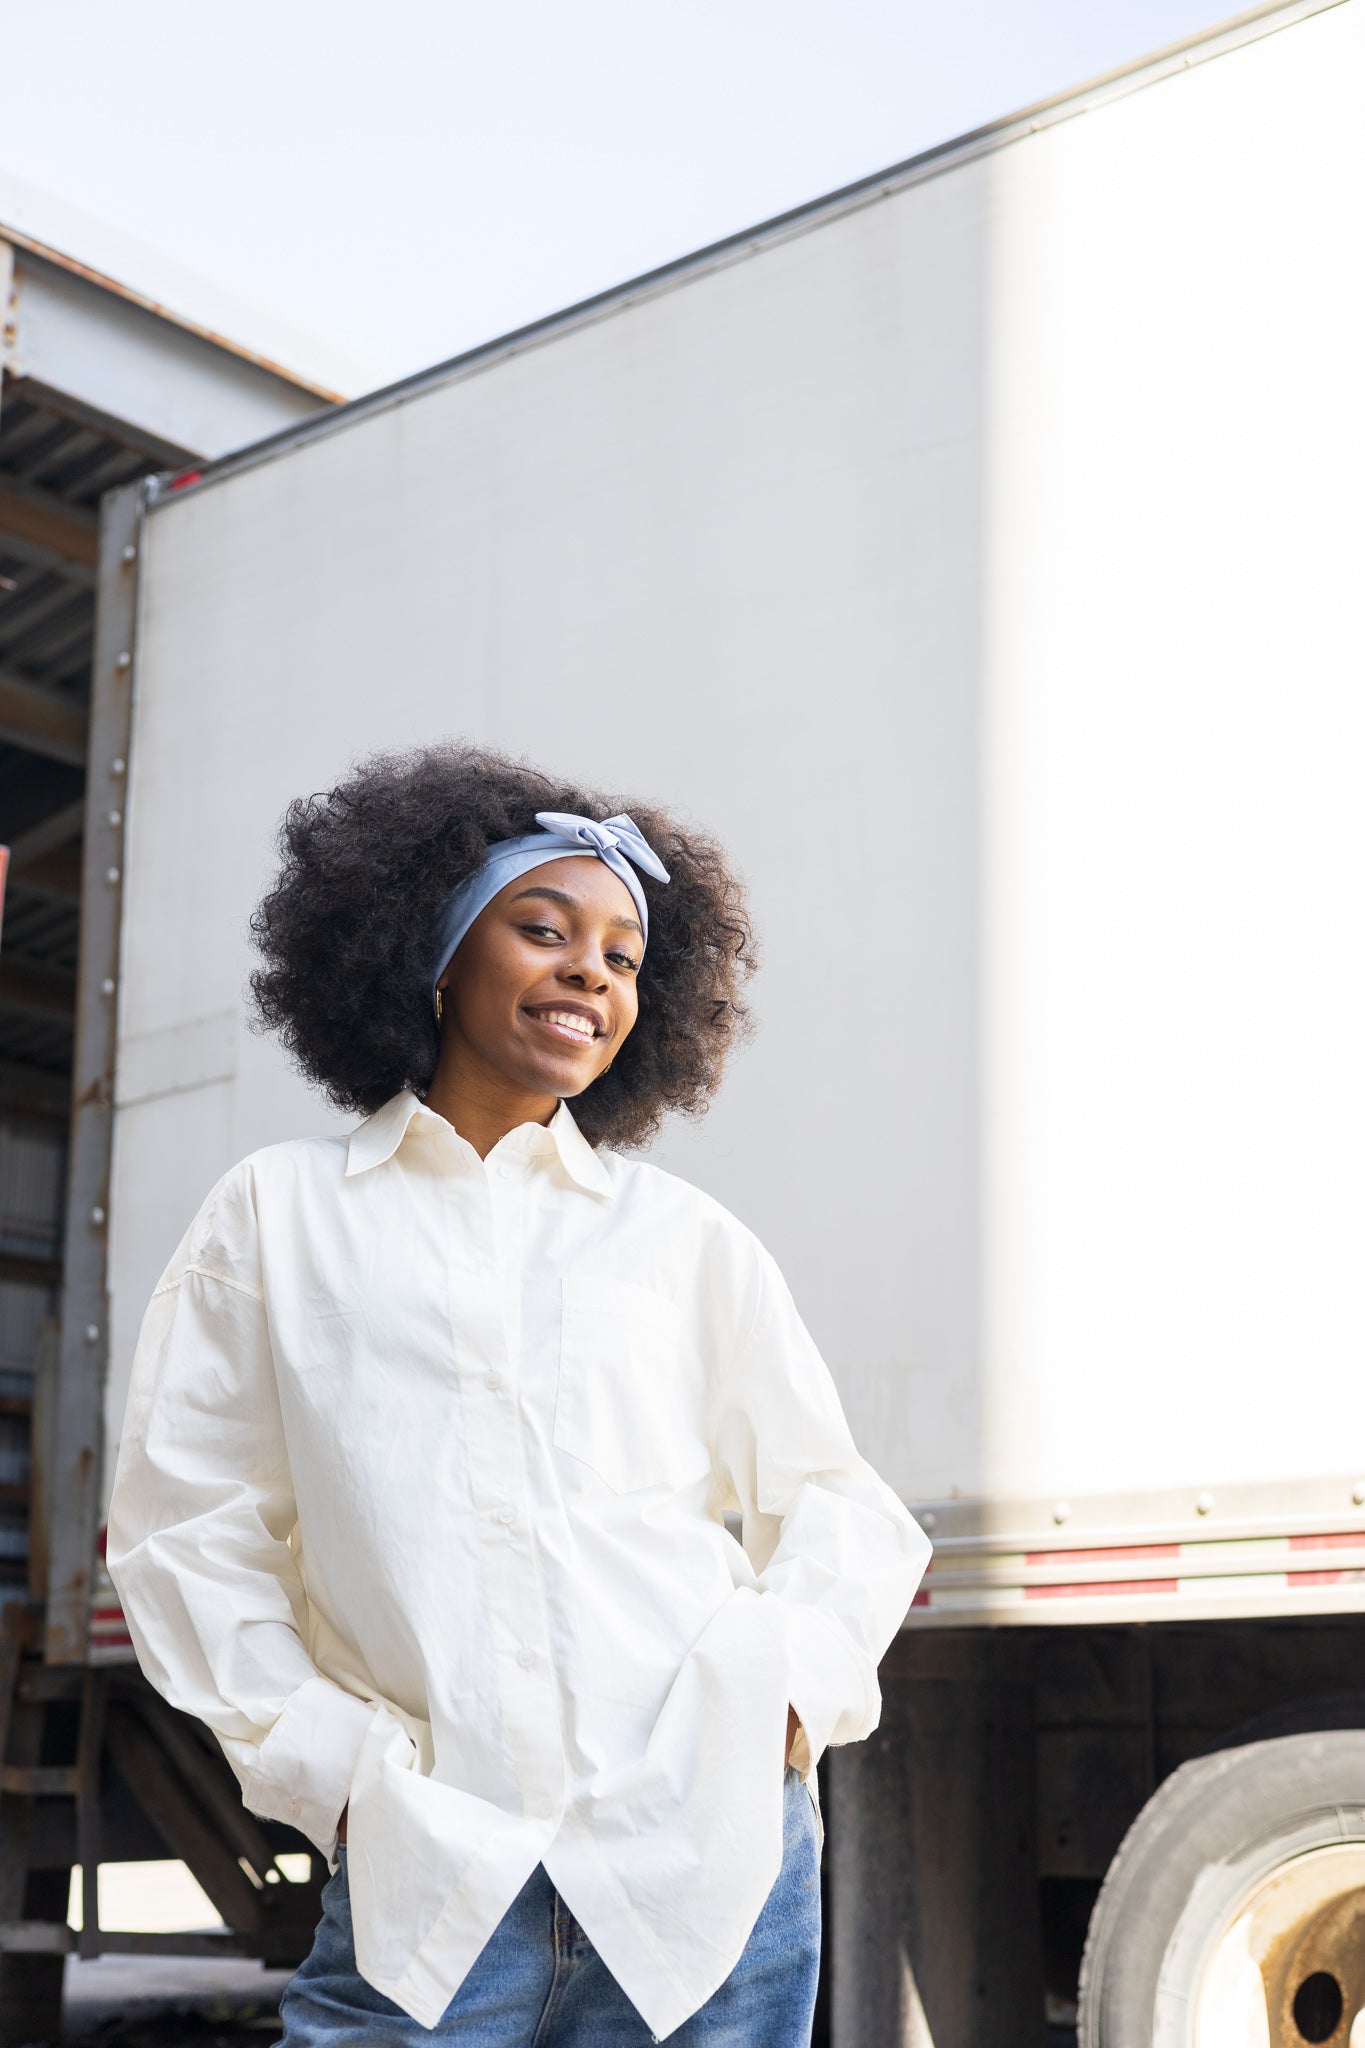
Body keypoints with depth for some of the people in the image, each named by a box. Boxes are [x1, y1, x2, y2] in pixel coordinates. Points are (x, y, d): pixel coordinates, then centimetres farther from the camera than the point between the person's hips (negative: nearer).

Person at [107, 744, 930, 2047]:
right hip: (423, 1890, -1)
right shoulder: (280, 1216, 10)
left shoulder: (690, 1243, 12)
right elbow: (185, 1531, 7)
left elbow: (839, 1511, 15)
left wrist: (791, 1686, -4)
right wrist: (327, 1761, -3)